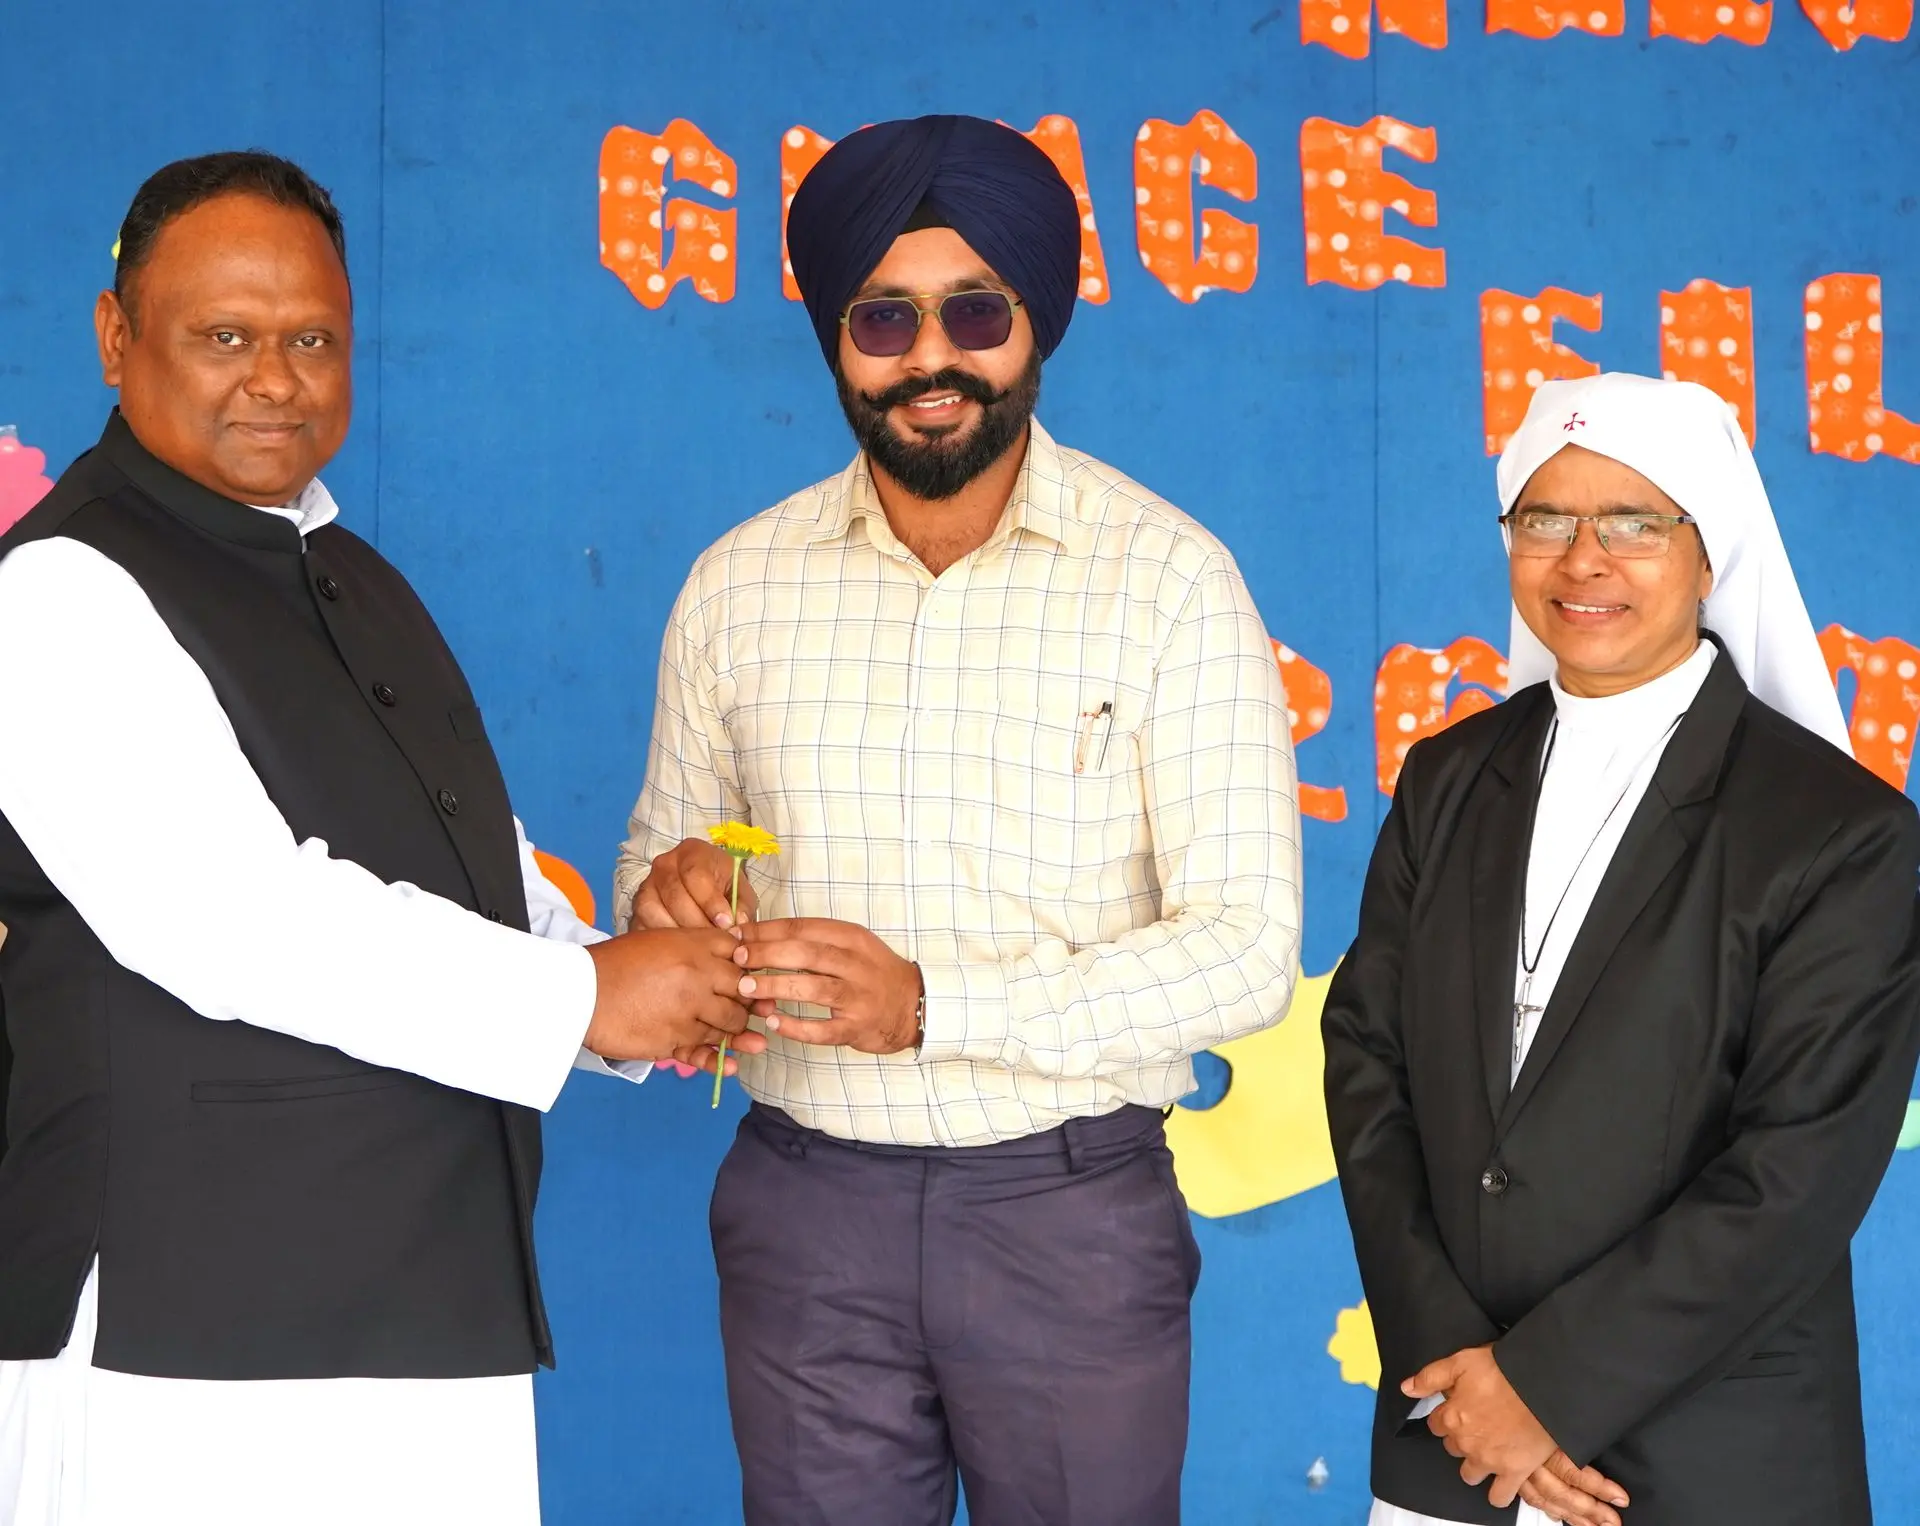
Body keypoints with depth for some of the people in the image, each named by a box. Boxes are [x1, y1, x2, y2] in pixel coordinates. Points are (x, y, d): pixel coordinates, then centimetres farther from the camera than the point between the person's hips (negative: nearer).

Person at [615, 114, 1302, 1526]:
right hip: (806, 1207, 3)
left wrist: (933, 1007, -23)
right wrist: (671, 893, -11)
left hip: (1072, 1209, -2)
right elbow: (661, 853, 14)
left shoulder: (1170, 578, -8)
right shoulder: (739, 584, 2)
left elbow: (1246, 948, -12)